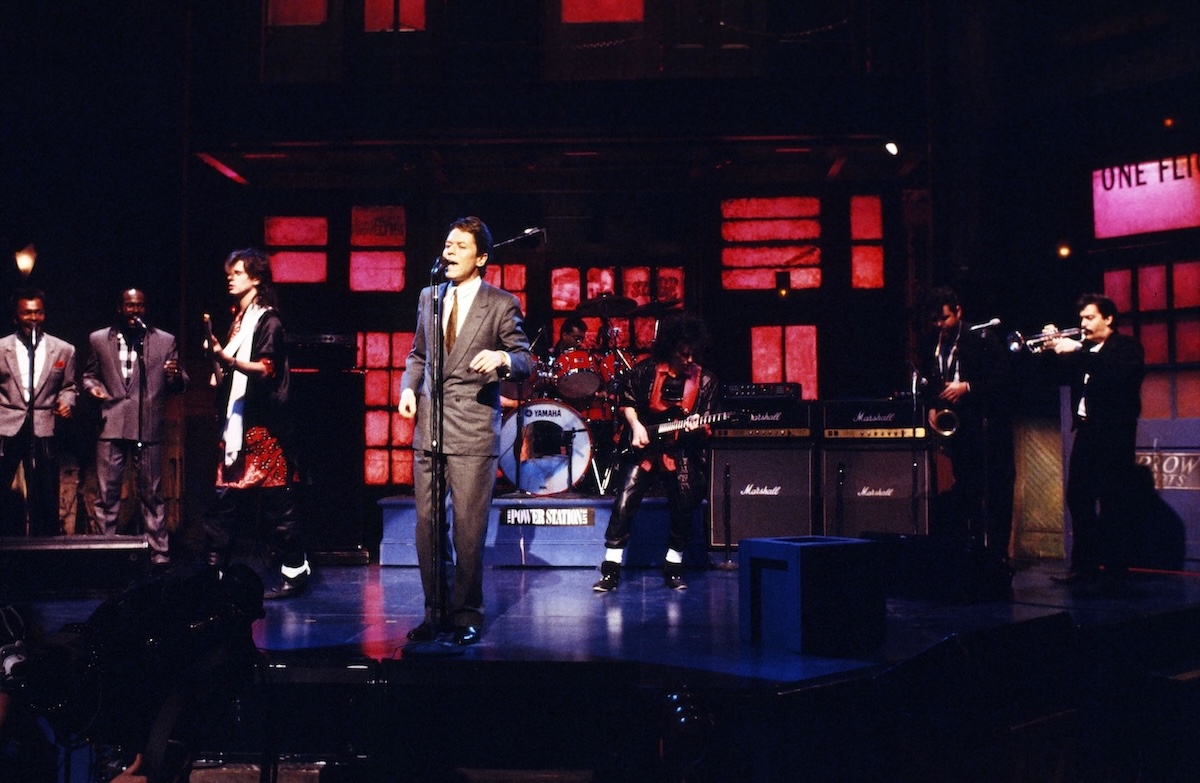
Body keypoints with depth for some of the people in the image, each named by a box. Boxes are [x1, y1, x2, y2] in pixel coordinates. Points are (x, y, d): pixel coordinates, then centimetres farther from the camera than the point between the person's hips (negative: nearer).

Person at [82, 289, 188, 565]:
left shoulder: (165, 341, 9)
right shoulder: (98, 339, 11)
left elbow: (179, 386, 9)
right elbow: (89, 374, 21)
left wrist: (175, 375, -14)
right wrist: (92, 386, -2)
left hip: (148, 427, -1)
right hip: (111, 427, 1)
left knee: (152, 495, 3)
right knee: (107, 495, 1)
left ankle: (159, 555, 8)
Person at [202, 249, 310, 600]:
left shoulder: (268, 321, -5)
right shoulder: (238, 320, 19)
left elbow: (265, 369, -17)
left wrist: (227, 358, -29)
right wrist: (219, 368, 7)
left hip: (262, 426, -8)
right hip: (236, 425, 8)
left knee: (275, 501, -4)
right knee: (224, 499, 6)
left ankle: (295, 571, 4)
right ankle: (214, 569, 11)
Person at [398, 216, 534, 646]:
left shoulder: (502, 303, 0)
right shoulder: (429, 297, 15)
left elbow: (526, 362, -1)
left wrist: (503, 358, -23)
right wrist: (408, 387, 5)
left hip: (473, 431, -5)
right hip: (428, 428, 5)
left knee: (468, 530, -3)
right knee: (426, 526, 7)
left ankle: (468, 616, 12)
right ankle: (436, 612, 20)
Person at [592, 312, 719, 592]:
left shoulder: (705, 380, -1)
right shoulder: (645, 370, -4)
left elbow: (708, 423, 2)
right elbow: (626, 399, 10)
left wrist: (697, 426, -20)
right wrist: (635, 426, -4)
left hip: (681, 450, 1)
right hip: (644, 446, 0)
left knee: (684, 508, -9)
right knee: (625, 503, -12)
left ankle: (673, 569, 11)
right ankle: (610, 570, -5)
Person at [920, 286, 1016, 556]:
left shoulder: (983, 337, -6)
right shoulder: (931, 344, 10)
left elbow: (1003, 377, -10)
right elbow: (928, 382, 20)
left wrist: (967, 387, -17)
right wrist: (931, 408, 3)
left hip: (988, 425, -5)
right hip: (955, 426, 5)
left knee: (995, 494, -5)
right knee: (965, 491, 9)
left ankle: (997, 554, 0)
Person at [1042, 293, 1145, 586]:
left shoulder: (1127, 346, -3)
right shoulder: (1084, 347, 18)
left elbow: (1116, 374, -22)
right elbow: (1065, 376, 13)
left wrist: (1076, 352, -25)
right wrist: (1054, 350, 0)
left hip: (1114, 433, -7)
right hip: (1086, 430, 7)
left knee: (1113, 503, -5)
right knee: (1078, 499, 6)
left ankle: (1115, 569, 0)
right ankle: (1084, 567, 12)